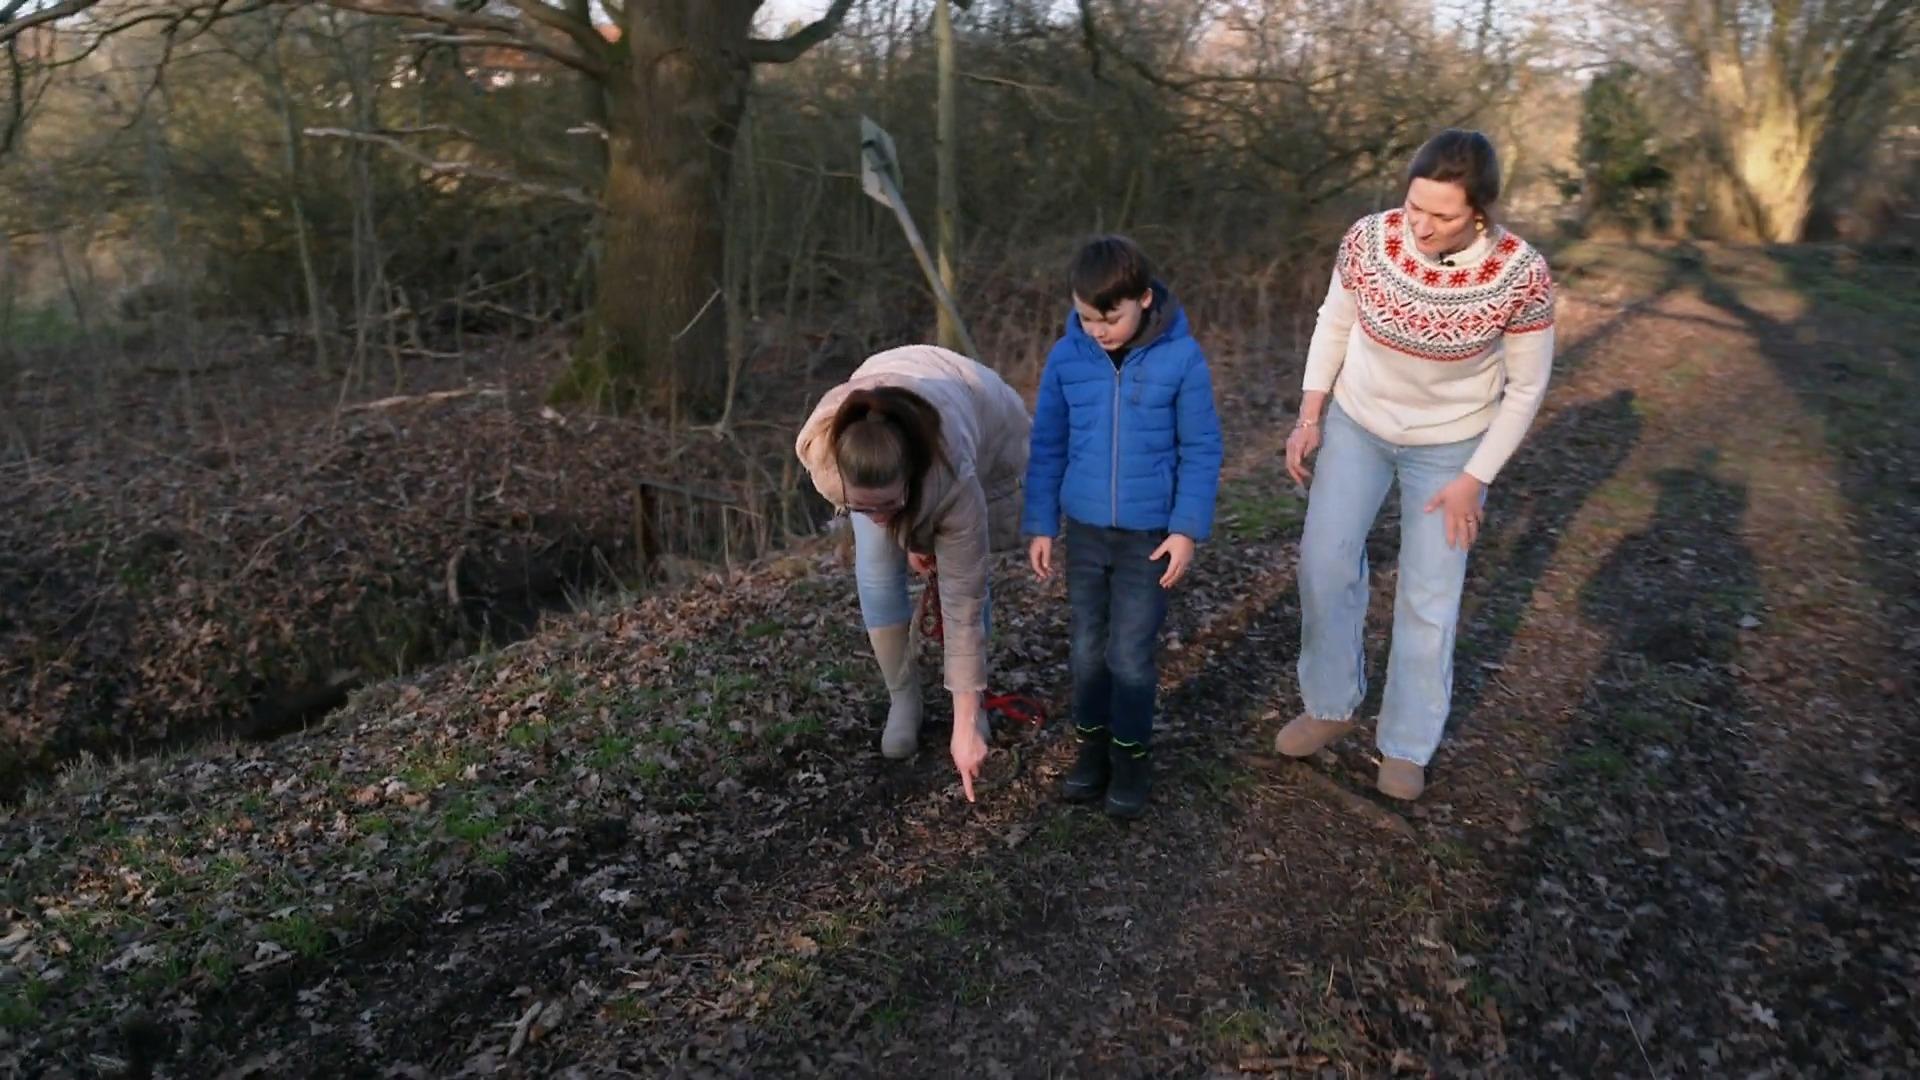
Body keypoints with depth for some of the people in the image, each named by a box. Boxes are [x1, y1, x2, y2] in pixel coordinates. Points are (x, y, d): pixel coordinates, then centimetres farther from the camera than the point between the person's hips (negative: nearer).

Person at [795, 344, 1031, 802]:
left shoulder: (952, 479, -46)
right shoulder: (821, 449, -41)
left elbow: (964, 605, -39)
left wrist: (965, 725, -35)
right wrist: (904, 532, -12)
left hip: (985, 421, -2)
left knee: (966, 576, -8)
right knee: (876, 574, -11)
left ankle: (975, 701, 14)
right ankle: (902, 698, 9)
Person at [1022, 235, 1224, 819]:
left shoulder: (1181, 357, -12)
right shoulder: (1065, 357, -5)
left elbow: (1201, 450, -6)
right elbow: (1048, 447, 3)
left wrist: (1186, 528, -9)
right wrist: (1040, 525, 3)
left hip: (1150, 534, -3)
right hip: (1084, 530, 3)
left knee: (1131, 654, 3)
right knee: (1088, 648, 13)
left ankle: (1131, 756, 23)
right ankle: (1092, 744, 32)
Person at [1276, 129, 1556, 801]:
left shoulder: (1521, 276, -26)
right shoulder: (1368, 239, -21)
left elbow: (1526, 386, -12)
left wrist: (1475, 479, -12)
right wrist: (1309, 417, -4)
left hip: (1451, 442, -2)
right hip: (1357, 421, 2)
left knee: (1429, 596, 3)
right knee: (1325, 563, 4)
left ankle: (1407, 745, 22)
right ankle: (1331, 706, 26)